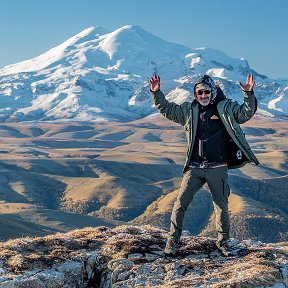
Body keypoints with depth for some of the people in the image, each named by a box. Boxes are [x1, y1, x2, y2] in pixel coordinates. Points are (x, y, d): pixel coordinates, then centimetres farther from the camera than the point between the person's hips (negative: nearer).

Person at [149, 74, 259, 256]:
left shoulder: (226, 108, 2)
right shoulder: (189, 110, 10)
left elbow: (246, 112, -8)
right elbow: (166, 109, 15)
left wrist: (249, 94, -24)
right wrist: (156, 93, 1)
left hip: (218, 168, -1)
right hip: (194, 169, 2)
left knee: (222, 205, 8)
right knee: (181, 203, -4)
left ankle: (223, 241, 25)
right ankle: (173, 240, 7)